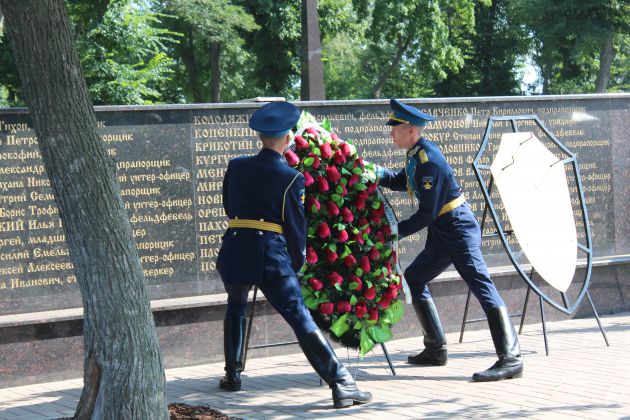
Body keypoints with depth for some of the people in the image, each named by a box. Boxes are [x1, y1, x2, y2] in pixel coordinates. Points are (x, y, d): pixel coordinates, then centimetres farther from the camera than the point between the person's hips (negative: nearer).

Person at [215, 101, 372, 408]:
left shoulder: (236, 166, 9)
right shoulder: (292, 178, -2)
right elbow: (296, 225, 4)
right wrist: (298, 262, 18)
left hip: (233, 251, 4)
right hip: (271, 253, -4)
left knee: (236, 308, 29)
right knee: (300, 319, -7)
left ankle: (232, 375, 32)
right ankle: (341, 384, -10)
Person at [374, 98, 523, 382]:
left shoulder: (429, 161, -21)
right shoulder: (416, 155, 8)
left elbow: (427, 214, -21)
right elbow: (401, 183, 27)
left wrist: (394, 232, -13)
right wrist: (376, 173, 10)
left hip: (458, 229, -11)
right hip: (442, 235, 11)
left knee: (481, 286, -18)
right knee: (413, 279, 18)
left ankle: (510, 359, -26)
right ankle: (435, 349, 23)